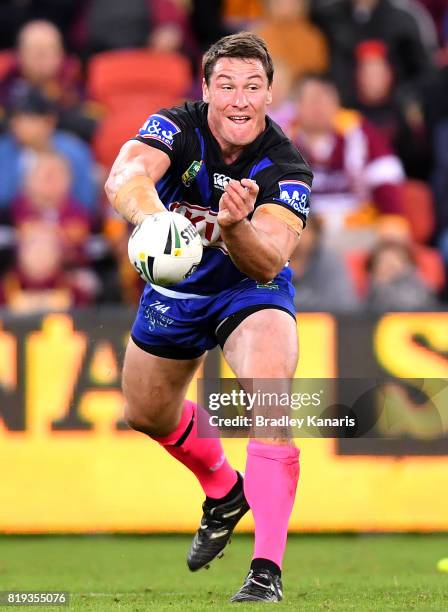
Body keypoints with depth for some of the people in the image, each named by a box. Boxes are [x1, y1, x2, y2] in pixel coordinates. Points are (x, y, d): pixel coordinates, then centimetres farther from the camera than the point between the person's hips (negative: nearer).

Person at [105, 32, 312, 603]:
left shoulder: (286, 166, -26)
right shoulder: (177, 128, -24)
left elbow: (268, 262, -35)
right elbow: (124, 180, -45)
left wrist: (235, 226, -57)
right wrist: (154, 215, -68)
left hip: (251, 290, -3)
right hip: (175, 288, 3)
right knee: (146, 414, 18)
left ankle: (267, 569, -30)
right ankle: (223, 491, 50)